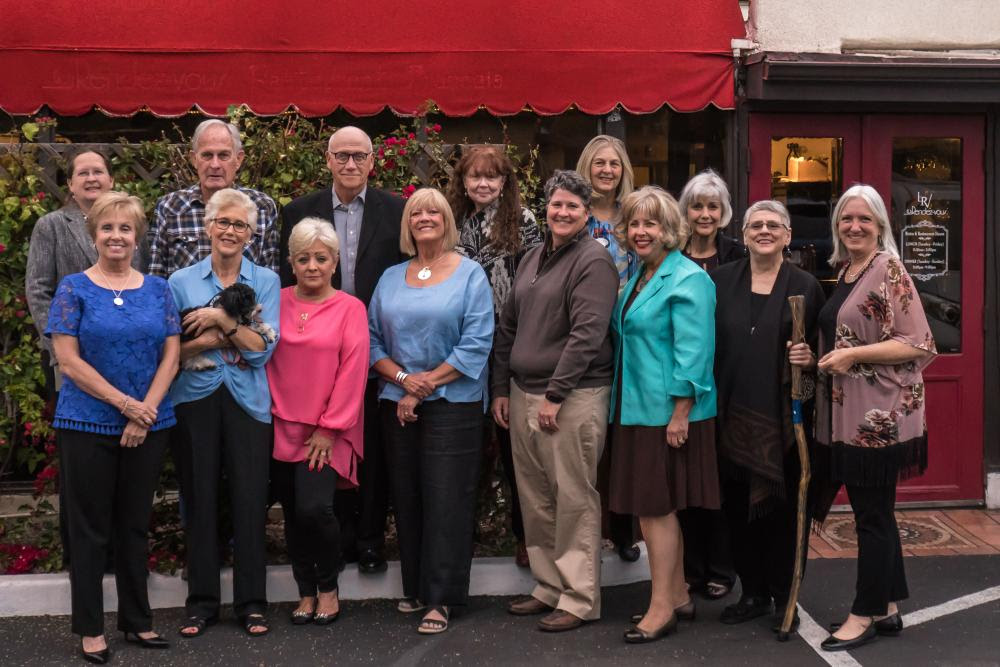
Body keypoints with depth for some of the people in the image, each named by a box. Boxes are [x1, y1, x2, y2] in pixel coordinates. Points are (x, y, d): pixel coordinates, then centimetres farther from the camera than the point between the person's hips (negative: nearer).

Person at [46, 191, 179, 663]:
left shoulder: (157, 288, 6)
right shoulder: (74, 289, -2)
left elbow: (171, 354, 2)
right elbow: (68, 360, -9)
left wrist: (146, 410, -10)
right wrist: (125, 403, -15)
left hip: (149, 425, 3)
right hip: (87, 425, -3)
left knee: (135, 525, 12)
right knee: (90, 529, 5)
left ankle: (137, 619, 23)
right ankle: (90, 628, 15)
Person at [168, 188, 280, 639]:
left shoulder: (265, 281, 4)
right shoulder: (182, 282, 6)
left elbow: (263, 348, -6)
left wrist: (221, 319, -17)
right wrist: (209, 341, -12)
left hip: (247, 402, -1)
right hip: (196, 400, 1)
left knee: (249, 501, 0)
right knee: (199, 500, 4)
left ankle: (251, 603, 12)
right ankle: (201, 602, 17)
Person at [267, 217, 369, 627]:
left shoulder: (350, 308, -3)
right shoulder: (276, 302, 5)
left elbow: (353, 371, -6)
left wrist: (329, 428, -9)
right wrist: (269, 413, -3)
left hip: (327, 433, -3)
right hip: (282, 428, 3)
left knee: (314, 508, -14)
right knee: (292, 514, 10)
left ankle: (328, 587, 10)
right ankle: (306, 592, 26)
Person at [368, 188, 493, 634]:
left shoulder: (470, 274, -1)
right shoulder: (390, 278, 12)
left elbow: (477, 343, -9)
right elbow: (373, 340, 8)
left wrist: (427, 383, -12)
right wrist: (403, 379, -9)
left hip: (453, 404, -4)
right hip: (398, 405, 4)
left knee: (446, 500, -4)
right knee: (406, 498, 8)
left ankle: (441, 598, 2)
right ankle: (414, 588, 20)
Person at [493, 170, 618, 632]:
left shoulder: (593, 261, -8)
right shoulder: (532, 258, 15)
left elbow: (587, 333, -16)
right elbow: (509, 326, 18)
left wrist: (555, 394, -17)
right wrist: (501, 390, 13)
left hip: (573, 398, -7)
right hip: (523, 395, 7)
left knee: (575, 500, -2)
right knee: (535, 500, 11)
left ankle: (579, 599, 8)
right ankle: (548, 587, 24)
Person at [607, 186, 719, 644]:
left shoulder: (687, 280, -13)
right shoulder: (638, 277, 14)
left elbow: (692, 352, -18)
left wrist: (681, 413, -21)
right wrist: (624, 403, 17)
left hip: (667, 412, -9)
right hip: (637, 409, 9)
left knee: (655, 506, -4)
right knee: (655, 507, 13)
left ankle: (662, 609, 6)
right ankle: (678, 597, 24)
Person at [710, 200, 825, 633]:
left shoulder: (805, 286, 3)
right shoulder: (721, 280, 8)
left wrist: (810, 359, -14)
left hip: (783, 417, -2)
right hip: (733, 414, 2)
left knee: (782, 507, 2)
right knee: (738, 506, 7)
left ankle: (784, 597, 17)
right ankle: (753, 593, 22)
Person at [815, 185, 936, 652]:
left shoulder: (890, 271, -11)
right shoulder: (843, 274, 13)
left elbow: (917, 344, -16)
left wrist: (854, 353, -20)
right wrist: (820, 356, 5)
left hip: (879, 414, -8)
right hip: (848, 413, 8)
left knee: (872, 514, 1)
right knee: (874, 511, 15)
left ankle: (866, 614, 12)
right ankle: (888, 608, 25)